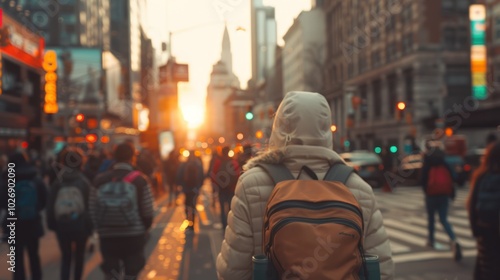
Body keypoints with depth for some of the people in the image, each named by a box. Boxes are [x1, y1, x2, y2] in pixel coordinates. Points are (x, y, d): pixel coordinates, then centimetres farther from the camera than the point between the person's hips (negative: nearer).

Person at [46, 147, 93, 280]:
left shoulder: (58, 182, 0)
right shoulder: (84, 182, -5)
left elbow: (50, 205, 0)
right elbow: (89, 205, -8)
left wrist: (51, 224, 8)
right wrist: (89, 225, -2)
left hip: (62, 225, 1)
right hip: (80, 225, -1)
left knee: (65, 257, 11)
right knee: (79, 256, 18)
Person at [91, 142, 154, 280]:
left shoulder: (100, 180, 1)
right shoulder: (140, 180, -7)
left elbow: (93, 211, 0)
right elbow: (147, 212, -9)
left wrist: (101, 230, 14)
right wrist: (144, 230, 9)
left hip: (107, 237, 3)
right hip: (133, 237, -2)